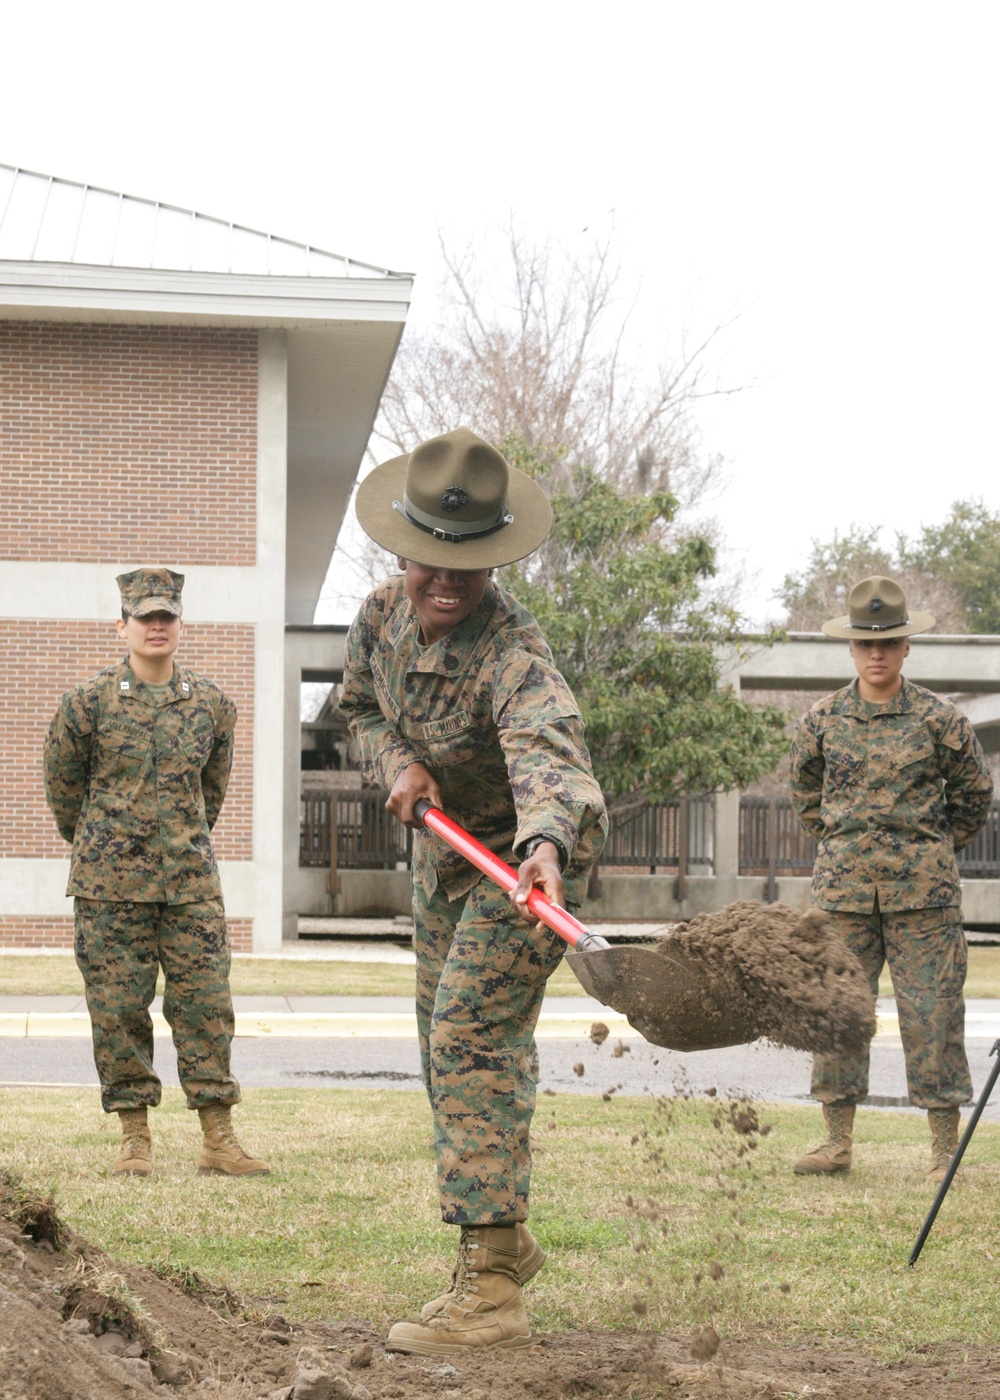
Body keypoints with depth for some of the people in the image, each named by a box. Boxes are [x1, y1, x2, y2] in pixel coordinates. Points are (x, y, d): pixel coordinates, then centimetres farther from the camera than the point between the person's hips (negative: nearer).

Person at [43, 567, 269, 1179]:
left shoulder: (212, 704, 5)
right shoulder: (88, 702, -2)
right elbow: (63, 784, 9)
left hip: (191, 881, 2)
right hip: (109, 887, -2)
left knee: (207, 1004, -2)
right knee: (119, 1009, 0)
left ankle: (219, 1140, 3)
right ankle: (135, 1137, 9)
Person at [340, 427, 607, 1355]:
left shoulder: (512, 650, -34)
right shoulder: (382, 615, -11)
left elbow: (547, 752, -53)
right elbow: (360, 706, 9)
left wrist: (546, 846, -73)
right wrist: (396, 762, -12)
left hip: (525, 853, -8)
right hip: (442, 846, 8)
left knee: (471, 1035, -21)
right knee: (447, 1044, 18)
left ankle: (491, 1290, -22)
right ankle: (503, 1239, 37)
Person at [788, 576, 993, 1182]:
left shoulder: (939, 719, -1)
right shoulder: (823, 721, 5)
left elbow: (974, 792, 12)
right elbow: (806, 793, 22)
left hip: (922, 893, -2)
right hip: (843, 890, 2)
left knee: (932, 1012, -2)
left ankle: (946, 1148, 4)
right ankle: (838, 1141, 13)